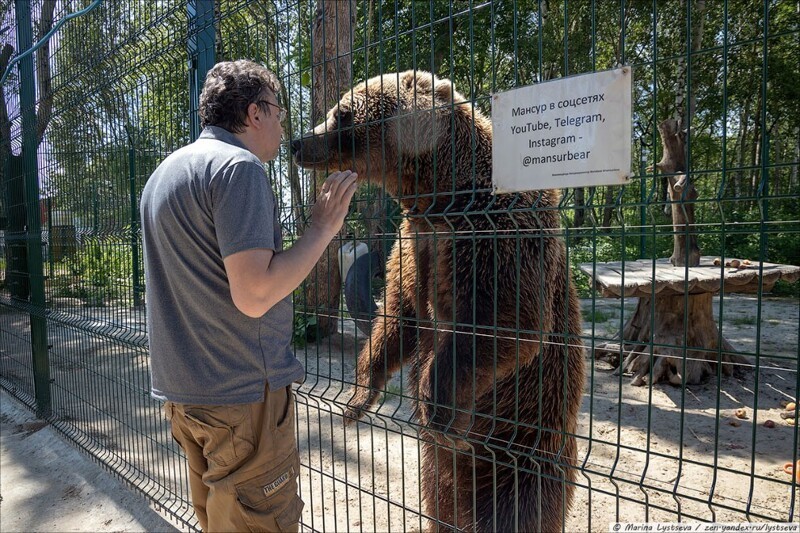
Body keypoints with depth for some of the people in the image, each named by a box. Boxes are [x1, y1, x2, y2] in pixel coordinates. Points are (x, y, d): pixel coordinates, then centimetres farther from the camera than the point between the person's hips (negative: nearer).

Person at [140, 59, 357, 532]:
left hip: (181, 389, 9)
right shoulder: (239, 167, -16)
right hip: (242, 392, -9)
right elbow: (253, 295, -24)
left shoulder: (166, 171, 14)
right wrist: (323, 228, -16)